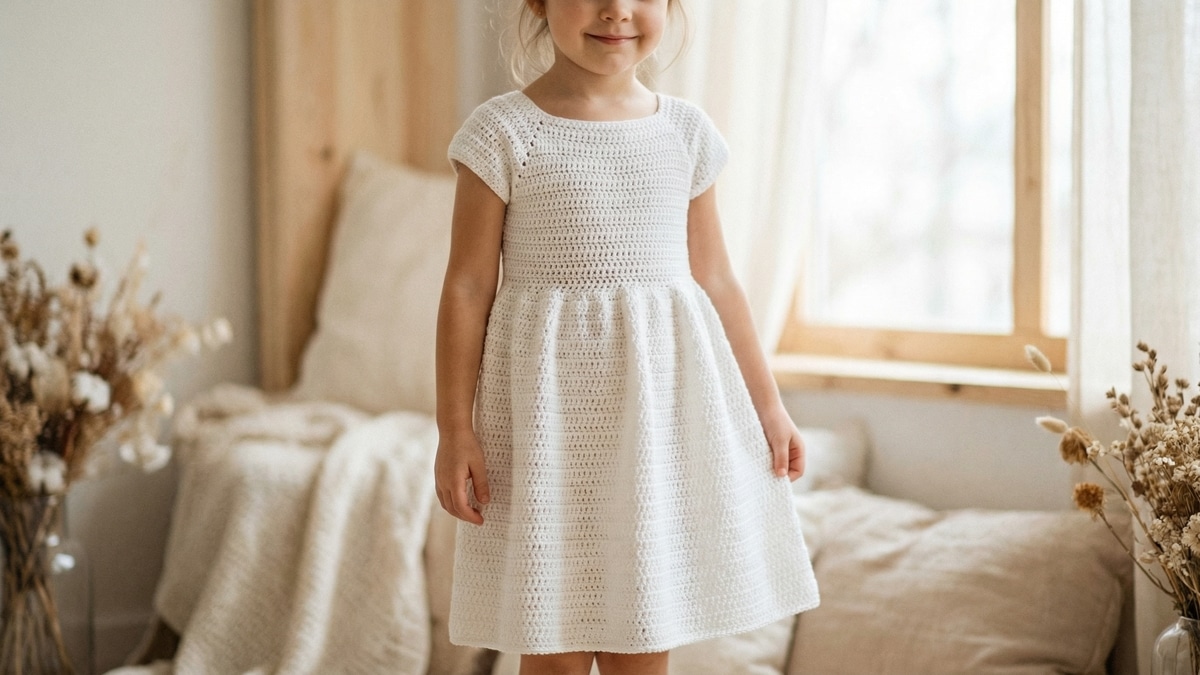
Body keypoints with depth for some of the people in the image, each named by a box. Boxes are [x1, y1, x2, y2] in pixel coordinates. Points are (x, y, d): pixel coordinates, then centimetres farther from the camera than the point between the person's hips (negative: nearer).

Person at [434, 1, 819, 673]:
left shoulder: (686, 131, 6)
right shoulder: (503, 132, -6)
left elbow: (715, 281, 13)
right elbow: (468, 288, -4)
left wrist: (767, 404, 13)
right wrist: (455, 430, -7)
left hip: (665, 405, 4)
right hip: (551, 410, -3)